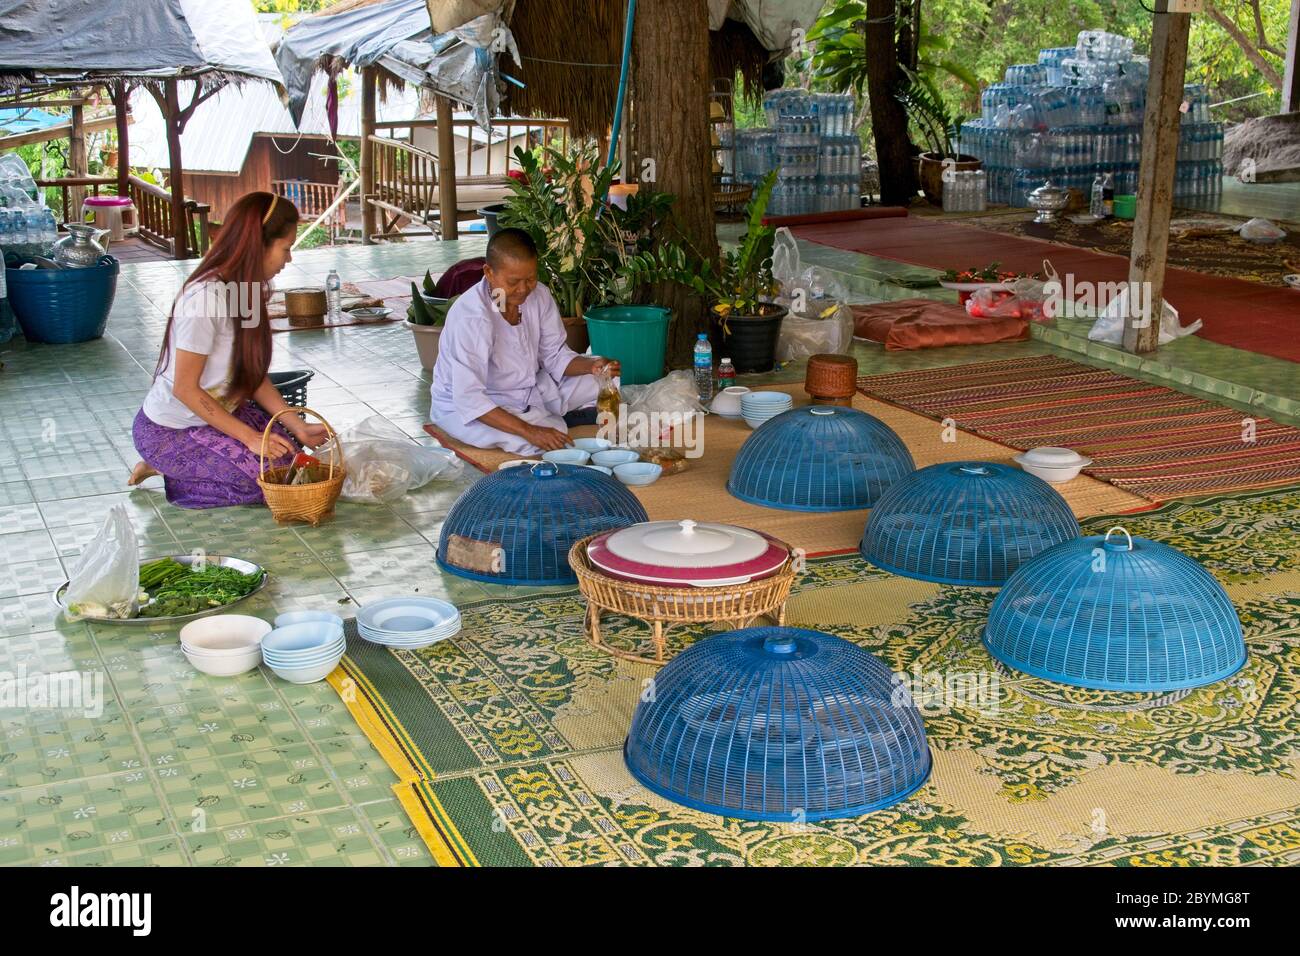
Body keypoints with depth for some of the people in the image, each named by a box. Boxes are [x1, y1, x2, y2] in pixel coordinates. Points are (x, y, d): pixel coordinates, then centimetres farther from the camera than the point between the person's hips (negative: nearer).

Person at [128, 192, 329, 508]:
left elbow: (254, 373, 1)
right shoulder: (205, 298, -29)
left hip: (217, 409, 9)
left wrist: (299, 428, -7)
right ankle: (168, 469, -1)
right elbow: (185, 389, -24)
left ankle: (183, 467, 12)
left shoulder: (248, 288, -3)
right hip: (168, 432, -9)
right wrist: (250, 437, -22)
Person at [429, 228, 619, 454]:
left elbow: (556, 357, 1)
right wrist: (529, 431, -42)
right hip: (464, 407, -6)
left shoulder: (539, 296, -10)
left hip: (531, 389, 7)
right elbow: (469, 398, -35)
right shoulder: (471, 317, -31)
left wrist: (593, 366, -21)